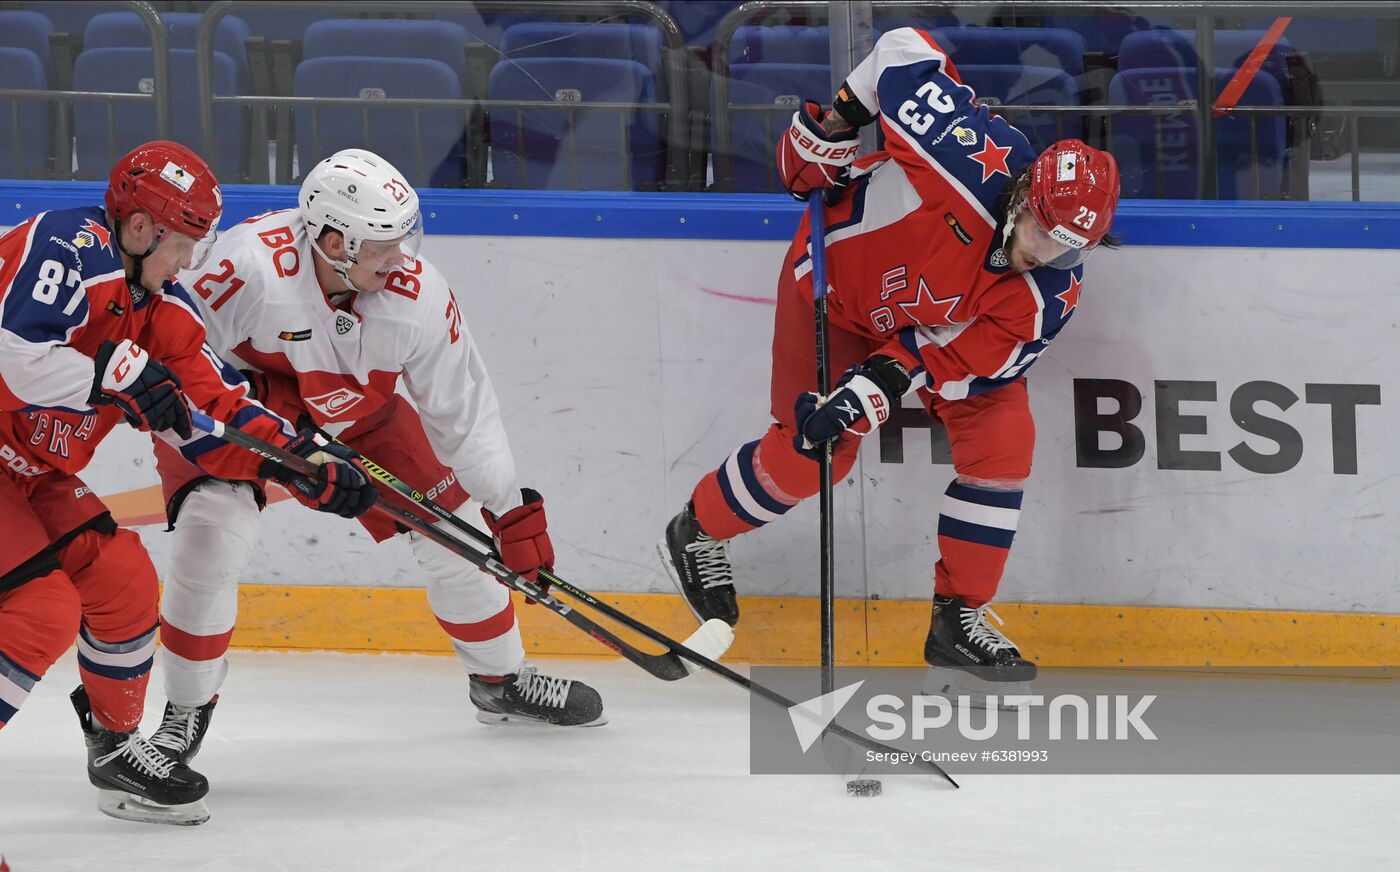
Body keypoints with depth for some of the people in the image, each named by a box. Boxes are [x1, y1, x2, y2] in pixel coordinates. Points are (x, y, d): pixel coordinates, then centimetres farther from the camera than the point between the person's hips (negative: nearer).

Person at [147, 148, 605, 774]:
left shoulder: (418, 293, -24)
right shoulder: (251, 265, -39)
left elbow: (463, 410, -13)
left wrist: (513, 510, -14)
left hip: (355, 411, 4)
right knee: (214, 535, -25)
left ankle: (501, 680, 28)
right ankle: (187, 710, -5)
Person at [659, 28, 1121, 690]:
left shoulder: (1050, 294, -25)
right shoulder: (973, 160, -39)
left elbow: (960, 359, -22)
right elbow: (904, 50, -27)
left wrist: (877, 387, -33)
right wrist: (837, 120, -21)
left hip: (933, 324, 4)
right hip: (838, 276, -4)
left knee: (1003, 436, -10)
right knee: (807, 455, -5)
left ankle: (960, 617, 3)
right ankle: (696, 534, 25)